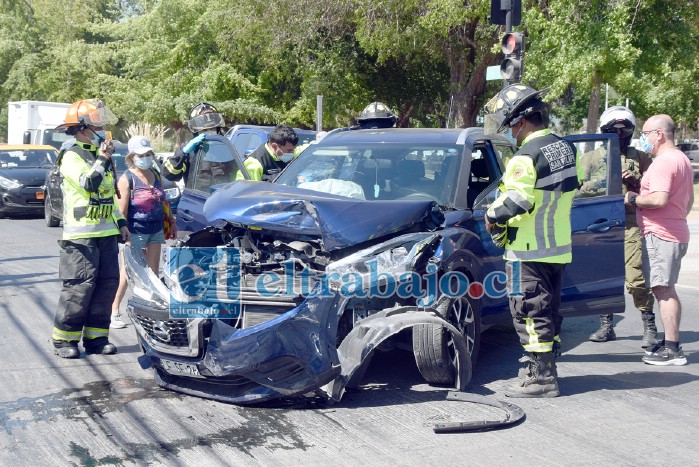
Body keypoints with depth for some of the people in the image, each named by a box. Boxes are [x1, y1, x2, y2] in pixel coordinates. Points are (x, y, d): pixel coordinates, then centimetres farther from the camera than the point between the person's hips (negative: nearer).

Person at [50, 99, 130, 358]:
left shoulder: (101, 156, 20)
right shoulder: (72, 157, -6)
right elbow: (89, 183, -22)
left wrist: (120, 222, 21)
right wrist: (103, 159, -13)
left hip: (106, 233, 8)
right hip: (81, 235, -8)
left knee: (108, 284, 4)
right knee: (80, 287, -9)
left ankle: (96, 337, 12)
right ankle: (63, 340, 2)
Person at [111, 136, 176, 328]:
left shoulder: (155, 174, 9)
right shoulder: (127, 178, -11)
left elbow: (163, 199, 18)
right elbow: (122, 209, -15)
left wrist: (171, 221, 15)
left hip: (155, 229, 6)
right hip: (136, 231, -6)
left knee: (153, 272, 11)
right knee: (127, 272, 1)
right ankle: (114, 311, 11)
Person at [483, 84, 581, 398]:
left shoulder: (527, 156, -19)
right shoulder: (565, 149, 9)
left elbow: (514, 201, -23)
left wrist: (492, 217, -5)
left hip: (529, 251, -9)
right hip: (559, 247, 9)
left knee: (530, 313, -2)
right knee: (548, 311, 16)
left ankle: (540, 378, 2)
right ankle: (545, 370, 26)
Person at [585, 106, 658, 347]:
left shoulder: (641, 158, 12)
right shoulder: (591, 159, 14)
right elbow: (578, 189, 4)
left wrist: (635, 183, -9)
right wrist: (601, 181, -12)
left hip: (631, 226, -2)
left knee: (636, 279, -11)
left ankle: (650, 327, 1)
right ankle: (606, 326, 19)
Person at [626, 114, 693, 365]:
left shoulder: (663, 162, -16)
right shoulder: (682, 159, 18)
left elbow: (659, 198, -28)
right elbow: (689, 200, 26)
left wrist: (634, 199, -12)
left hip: (660, 234, -11)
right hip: (676, 232, 11)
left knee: (663, 290, -8)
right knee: (666, 290, 15)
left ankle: (673, 350, -7)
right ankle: (669, 342, 21)